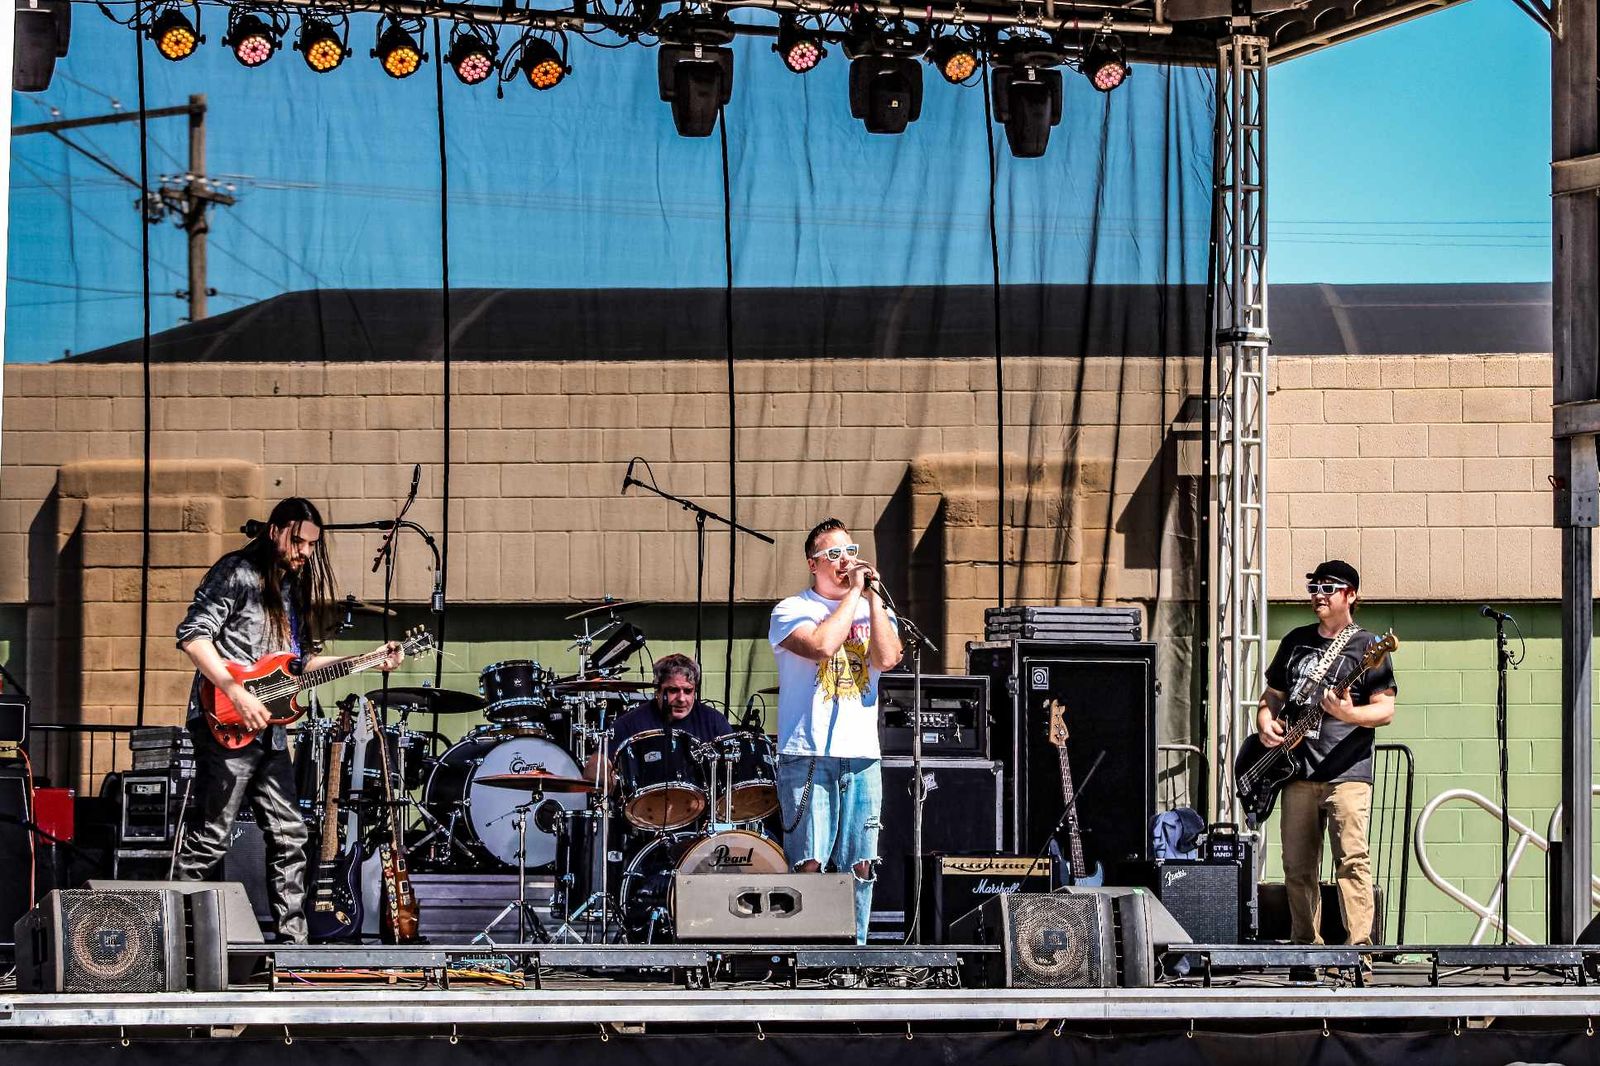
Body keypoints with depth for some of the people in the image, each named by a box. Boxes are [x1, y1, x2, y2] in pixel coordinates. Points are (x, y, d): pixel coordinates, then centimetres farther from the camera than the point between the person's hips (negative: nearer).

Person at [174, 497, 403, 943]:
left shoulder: (295, 588, 18)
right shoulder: (237, 574, -8)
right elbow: (193, 636, -16)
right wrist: (237, 694, -22)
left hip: (268, 728, 9)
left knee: (288, 835, 7)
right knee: (212, 836, -9)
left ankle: (291, 939, 10)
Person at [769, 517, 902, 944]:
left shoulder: (874, 611, 15)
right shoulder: (791, 611, 3)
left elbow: (888, 658, -4)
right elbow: (822, 645, -18)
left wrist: (873, 596, -4)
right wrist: (853, 592, -8)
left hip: (862, 757, 4)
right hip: (807, 756, -4)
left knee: (860, 866, 3)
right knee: (809, 865, -9)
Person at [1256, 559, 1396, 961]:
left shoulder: (1367, 647, 2)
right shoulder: (1295, 641, 19)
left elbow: (1385, 710, -3)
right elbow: (1272, 694, 26)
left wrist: (1350, 714, -22)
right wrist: (1266, 723, 5)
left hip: (1346, 772, -5)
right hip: (1297, 772, 5)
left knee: (1352, 860, -16)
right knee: (1297, 868, 5)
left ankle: (1359, 948, -19)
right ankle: (1306, 951, 13)